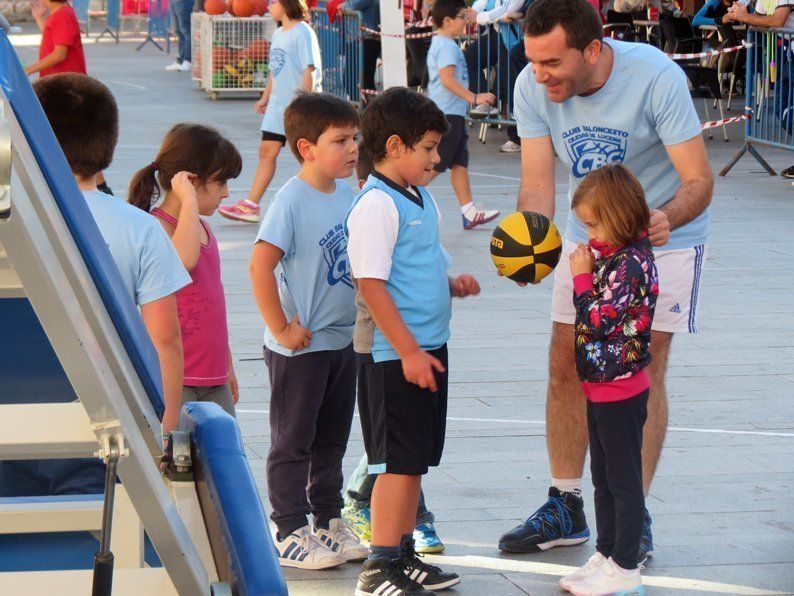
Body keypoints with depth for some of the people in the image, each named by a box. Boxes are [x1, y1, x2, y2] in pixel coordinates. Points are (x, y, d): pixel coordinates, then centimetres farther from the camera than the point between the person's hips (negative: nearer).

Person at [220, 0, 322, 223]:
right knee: (267, 151, 5)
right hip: (278, 103, 8)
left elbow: (310, 69, -18)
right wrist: (265, 98, 21)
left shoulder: (302, 33, -13)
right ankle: (251, 205, 5)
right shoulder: (278, 34, 13)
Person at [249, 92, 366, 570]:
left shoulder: (347, 194, 5)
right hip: (301, 347, -7)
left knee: (332, 440, 17)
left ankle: (330, 522, 29)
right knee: (294, 442, 4)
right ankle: (291, 533, 12)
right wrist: (281, 329, -21)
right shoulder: (292, 200, -18)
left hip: (344, 341, 7)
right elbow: (261, 264, -24)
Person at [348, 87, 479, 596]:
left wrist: (452, 285, 6)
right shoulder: (377, 205, -17)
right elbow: (372, 285, -21)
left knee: (416, 459, 15)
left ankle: (404, 554, 25)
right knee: (399, 461, -5)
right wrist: (409, 352, -21)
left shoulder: (422, 199, 13)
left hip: (429, 350, 9)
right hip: (396, 357, -9)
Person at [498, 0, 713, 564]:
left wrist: (667, 217, -49)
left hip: (664, 238, -4)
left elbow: (699, 180, -28)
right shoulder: (533, 88, -18)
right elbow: (537, 182, -18)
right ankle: (566, 508, 18)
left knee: (644, 370, -6)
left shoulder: (656, 77, -30)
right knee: (566, 366, 5)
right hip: (587, 237, 4)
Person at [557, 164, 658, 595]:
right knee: (603, 479, 18)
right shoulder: (613, 257, 7)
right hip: (601, 388, 10)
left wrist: (581, 276, -17)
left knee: (623, 480, 0)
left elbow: (596, 322, -25)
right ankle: (606, 556, 29)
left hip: (621, 392, -10)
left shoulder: (631, 265, -23)